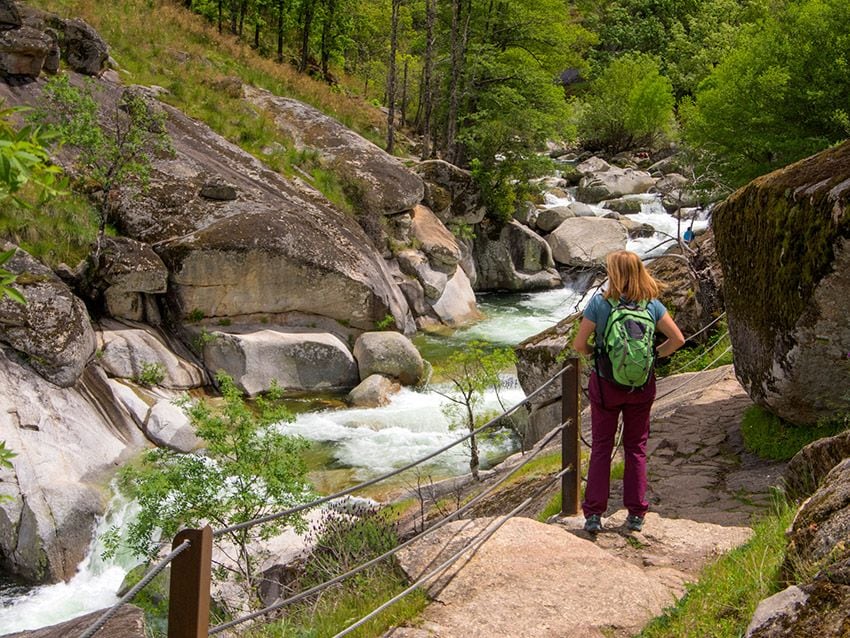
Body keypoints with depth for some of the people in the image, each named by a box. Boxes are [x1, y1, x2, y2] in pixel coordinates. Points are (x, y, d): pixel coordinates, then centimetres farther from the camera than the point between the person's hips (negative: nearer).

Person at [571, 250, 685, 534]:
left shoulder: (599, 303, -15)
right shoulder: (652, 305, -7)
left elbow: (579, 344, -12)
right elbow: (678, 339, -2)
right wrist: (654, 353, 10)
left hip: (605, 384, -2)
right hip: (642, 384, 2)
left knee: (601, 448, 10)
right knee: (636, 448, 14)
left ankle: (594, 514, 10)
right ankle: (636, 514, 17)